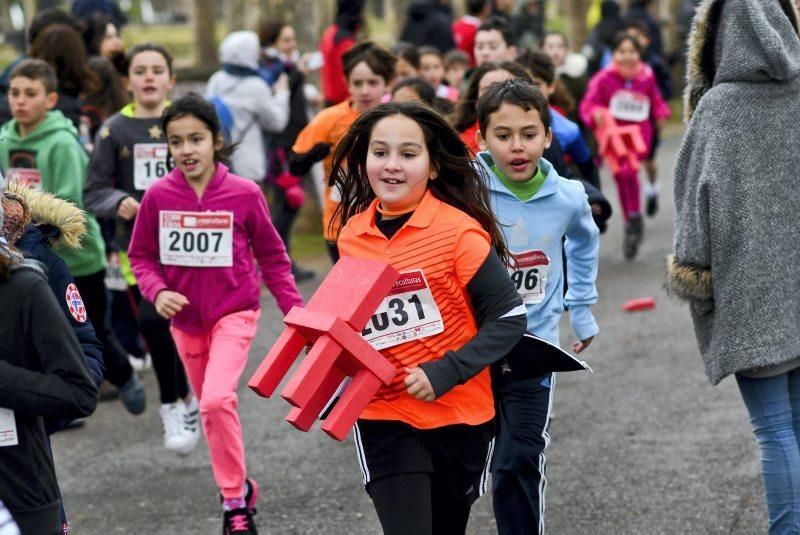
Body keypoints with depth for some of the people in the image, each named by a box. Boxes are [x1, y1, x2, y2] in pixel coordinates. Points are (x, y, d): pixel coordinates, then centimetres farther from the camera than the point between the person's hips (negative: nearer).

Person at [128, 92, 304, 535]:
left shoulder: (244, 194, -14)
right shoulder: (157, 196, -10)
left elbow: (271, 256, -3)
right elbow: (141, 256, 2)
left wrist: (295, 311, -6)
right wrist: (157, 291, -17)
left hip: (234, 313, -4)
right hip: (186, 320, 4)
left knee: (217, 400, -24)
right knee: (209, 406, 17)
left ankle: (235, 498, -8)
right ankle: (238, 488, 40)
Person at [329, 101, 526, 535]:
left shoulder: (459, 231, -14)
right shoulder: (352, 237, 0)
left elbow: (509, 319, -13)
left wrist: (445, 373, -22)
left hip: (459, 416, -2)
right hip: (384, 419, 2)